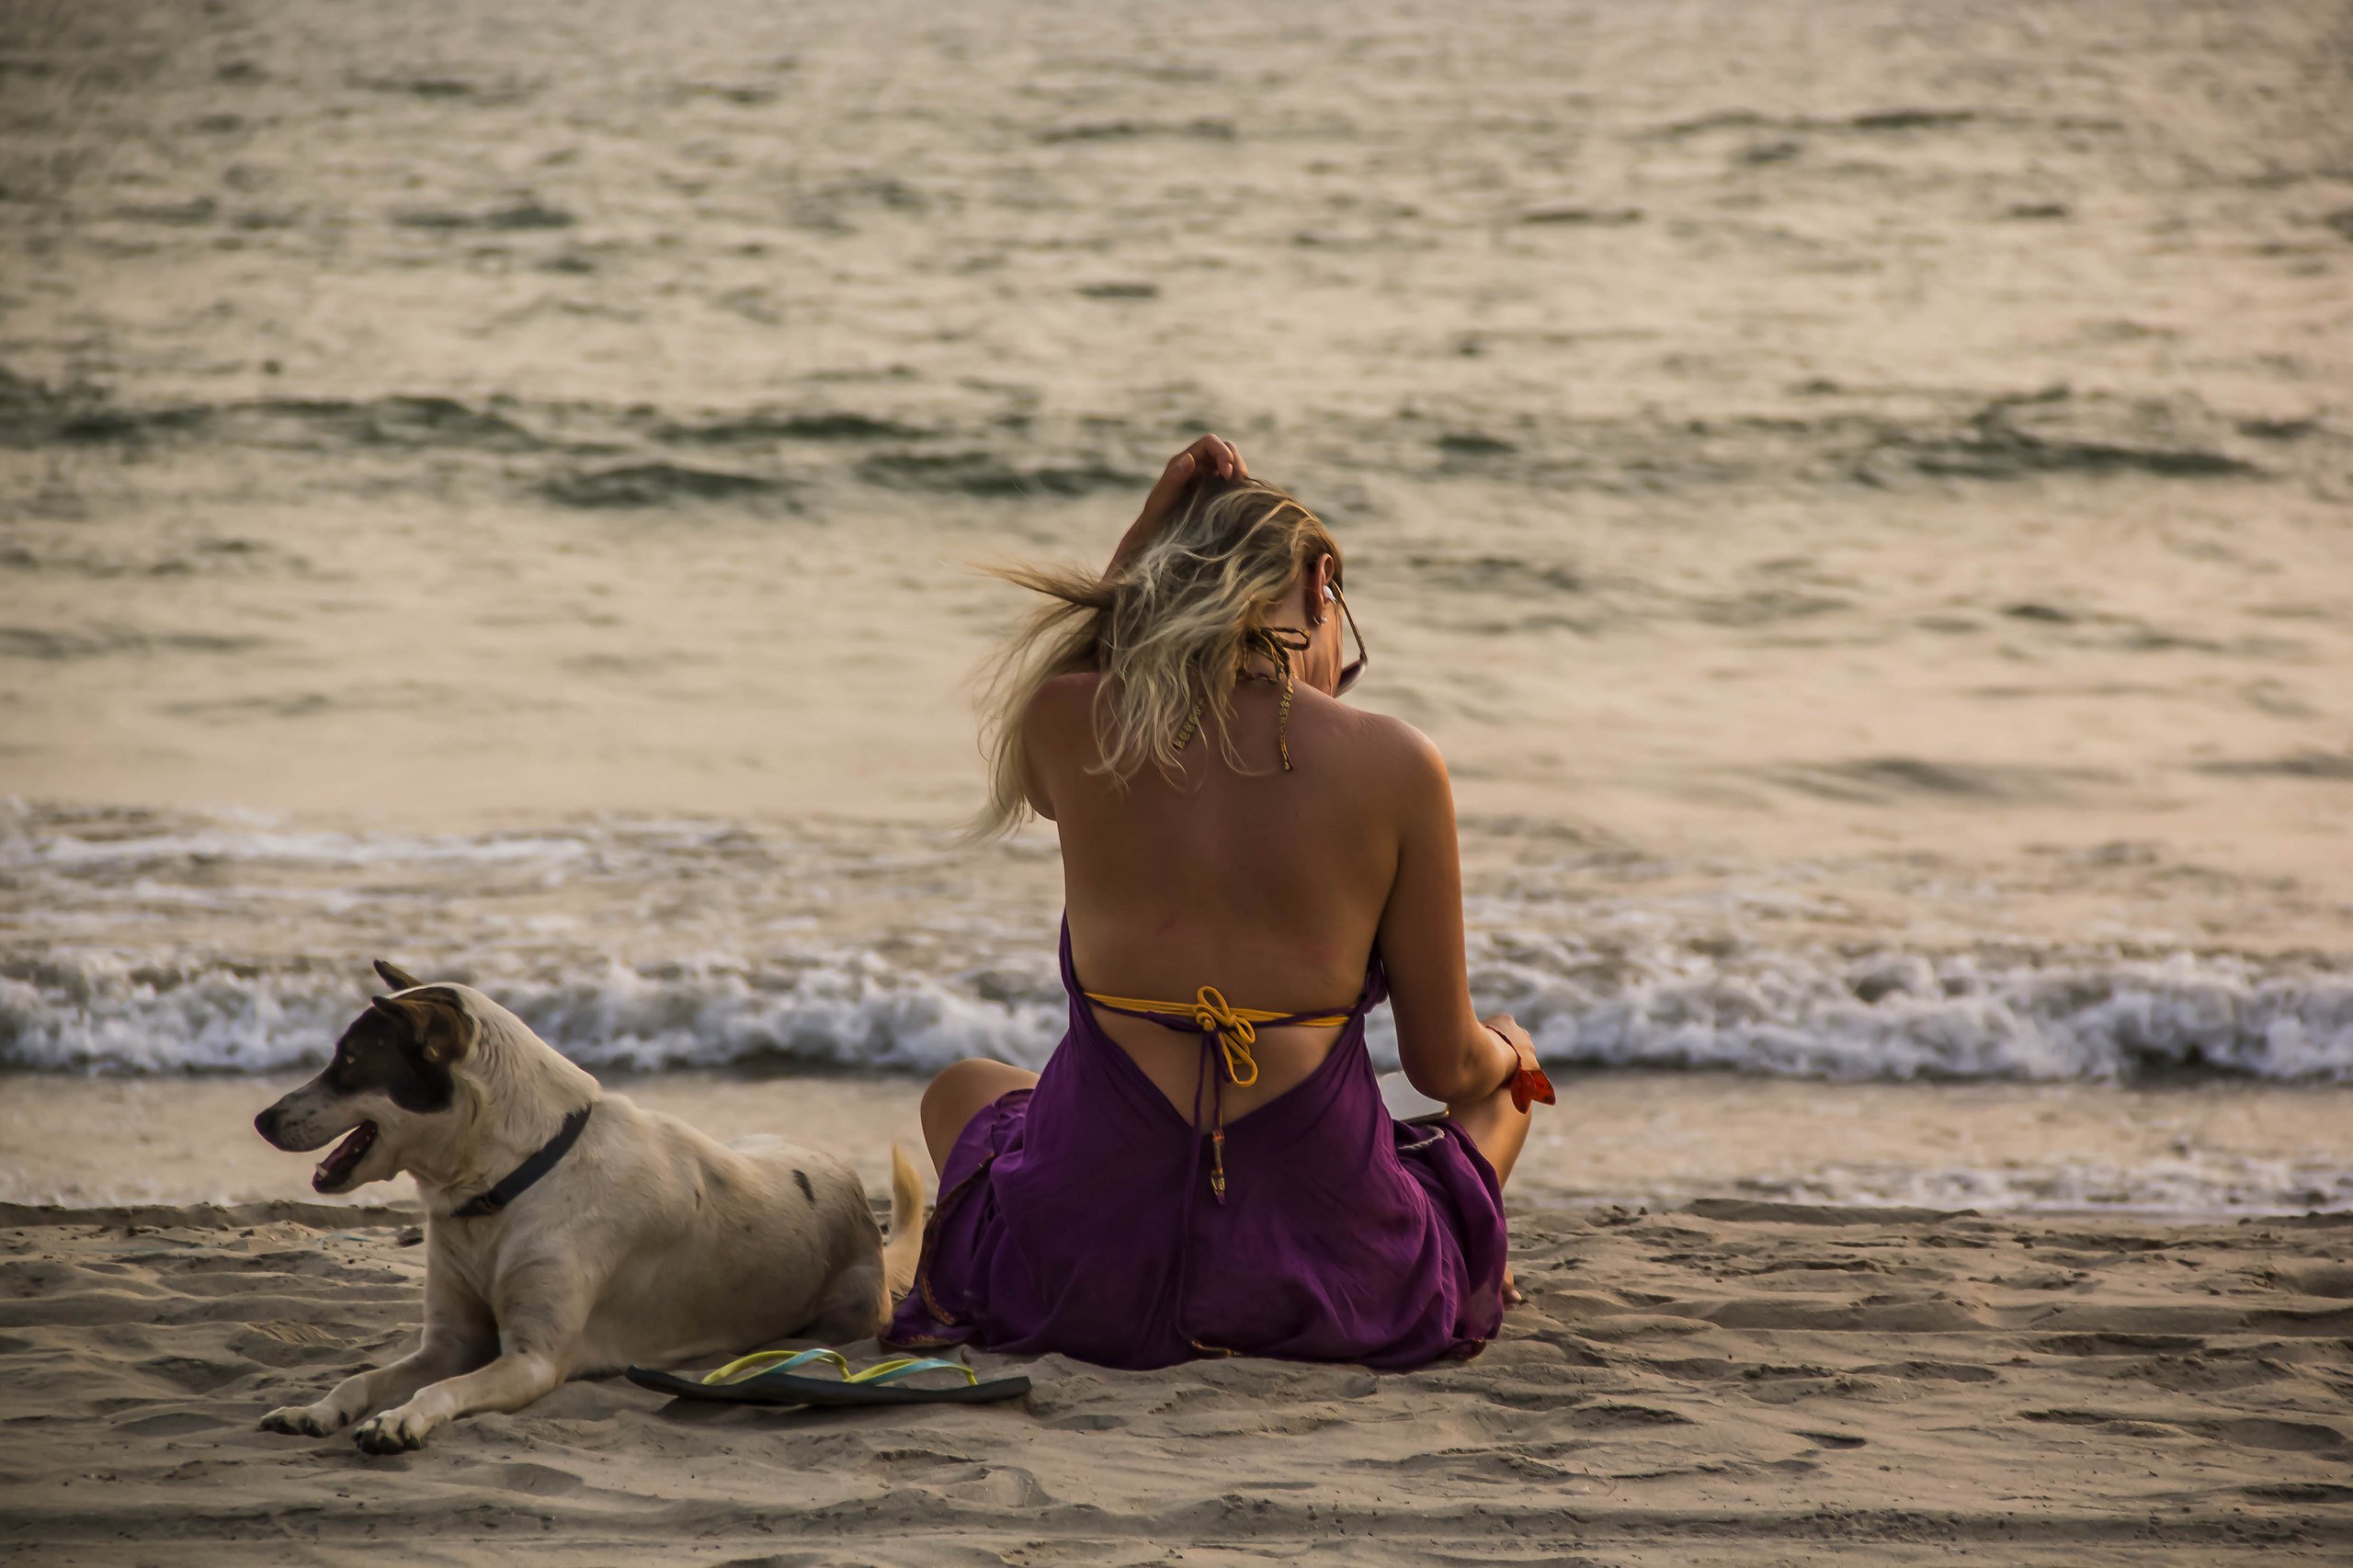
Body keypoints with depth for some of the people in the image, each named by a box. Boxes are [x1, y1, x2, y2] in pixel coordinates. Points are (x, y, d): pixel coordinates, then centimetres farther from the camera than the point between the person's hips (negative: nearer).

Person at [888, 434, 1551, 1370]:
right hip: (1329, 1286, 1)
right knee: (1502, 1084, 34)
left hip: (1090, 1273, 0)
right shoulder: (1394, 765, -8)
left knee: (960, 1091, 36)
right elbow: (1444, 1066, 0)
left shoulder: (1074, 730, -4)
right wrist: (1506, 1052, 24)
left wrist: (1142, 545, 16)